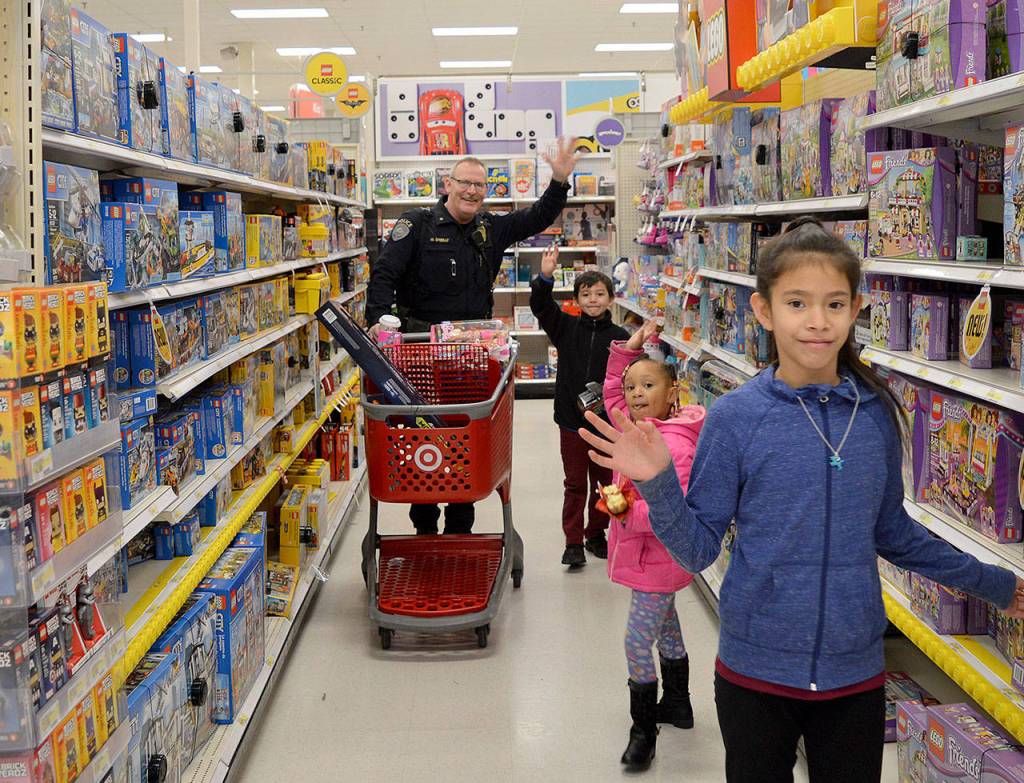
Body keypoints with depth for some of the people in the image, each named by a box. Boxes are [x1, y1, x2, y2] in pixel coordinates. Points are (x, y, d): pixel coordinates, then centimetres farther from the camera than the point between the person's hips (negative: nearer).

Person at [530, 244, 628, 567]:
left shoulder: (619, 337, -2)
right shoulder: (566, 327, 1)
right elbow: (541, 306, -12)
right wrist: (545, 277, -28)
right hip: (571, 420, 0)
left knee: (604, 482, 12)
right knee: (575, 485, 8)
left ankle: (595, 534, 29)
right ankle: (573, 542, 15)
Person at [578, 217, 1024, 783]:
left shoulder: (875, 413, -3)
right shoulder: (735, 418, -11)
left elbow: (891, 531, 12)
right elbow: (697, 548, -8)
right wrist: (656, 485, -25)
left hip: (856, 673, 3)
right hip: (756, 671, -2)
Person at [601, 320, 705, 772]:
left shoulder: (675, 445, -26)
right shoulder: (638, 427, 2)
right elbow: (611, 393, 17)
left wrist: (631, 513, -30)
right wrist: (628, 350, 7)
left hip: (659, 560, -10)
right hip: (645, 556, 10)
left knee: (637, 642, -5)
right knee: (666, 628, 24)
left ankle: (644, 730, 8)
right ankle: (677, 704, 42)